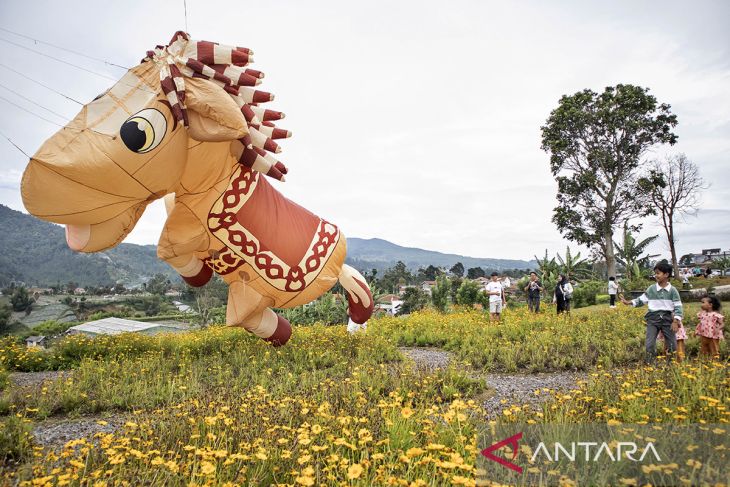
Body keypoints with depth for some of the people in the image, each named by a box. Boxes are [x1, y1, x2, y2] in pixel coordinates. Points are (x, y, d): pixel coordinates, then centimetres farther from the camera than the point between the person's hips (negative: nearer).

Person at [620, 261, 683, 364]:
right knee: (650, 345, -4)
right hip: (653, 319, 1)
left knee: (672, 345, 7)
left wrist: (676, 321, -11)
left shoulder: (672, 290, -2)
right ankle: (649, 365, 5)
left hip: (667, 319, 0)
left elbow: (678, 307, -3)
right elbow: (641, 300, 7)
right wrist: (629, 302, -7)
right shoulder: (651, 289, 2)